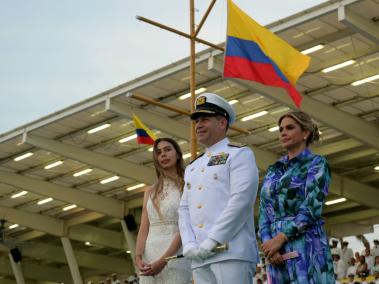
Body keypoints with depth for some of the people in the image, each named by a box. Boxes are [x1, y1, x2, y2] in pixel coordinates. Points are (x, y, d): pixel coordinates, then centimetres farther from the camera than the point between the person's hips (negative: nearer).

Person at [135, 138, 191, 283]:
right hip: (149, 257, 5)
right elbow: (144, 229, 10)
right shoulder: (150, 192, 18)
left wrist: (163, 260, -18)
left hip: (175, 255, -4)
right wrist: (138, 256, -9)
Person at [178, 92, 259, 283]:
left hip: (231, 253, -6)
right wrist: (189, 246, -1)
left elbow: (241, 200, -9)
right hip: (199, 257, 6)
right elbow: (184, 210, 18)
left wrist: (211, 242, -14)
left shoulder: (239, 154, 5)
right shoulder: (192, 167, 26)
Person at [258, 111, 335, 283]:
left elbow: (311, 209, -9)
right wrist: (267, 243, -6)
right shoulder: (273, 171, 19)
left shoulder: (316, 164, 3)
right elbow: (264, 212, 12)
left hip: (306, 247, -5)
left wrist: (280, 238, -15)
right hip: (276, 250, 5)